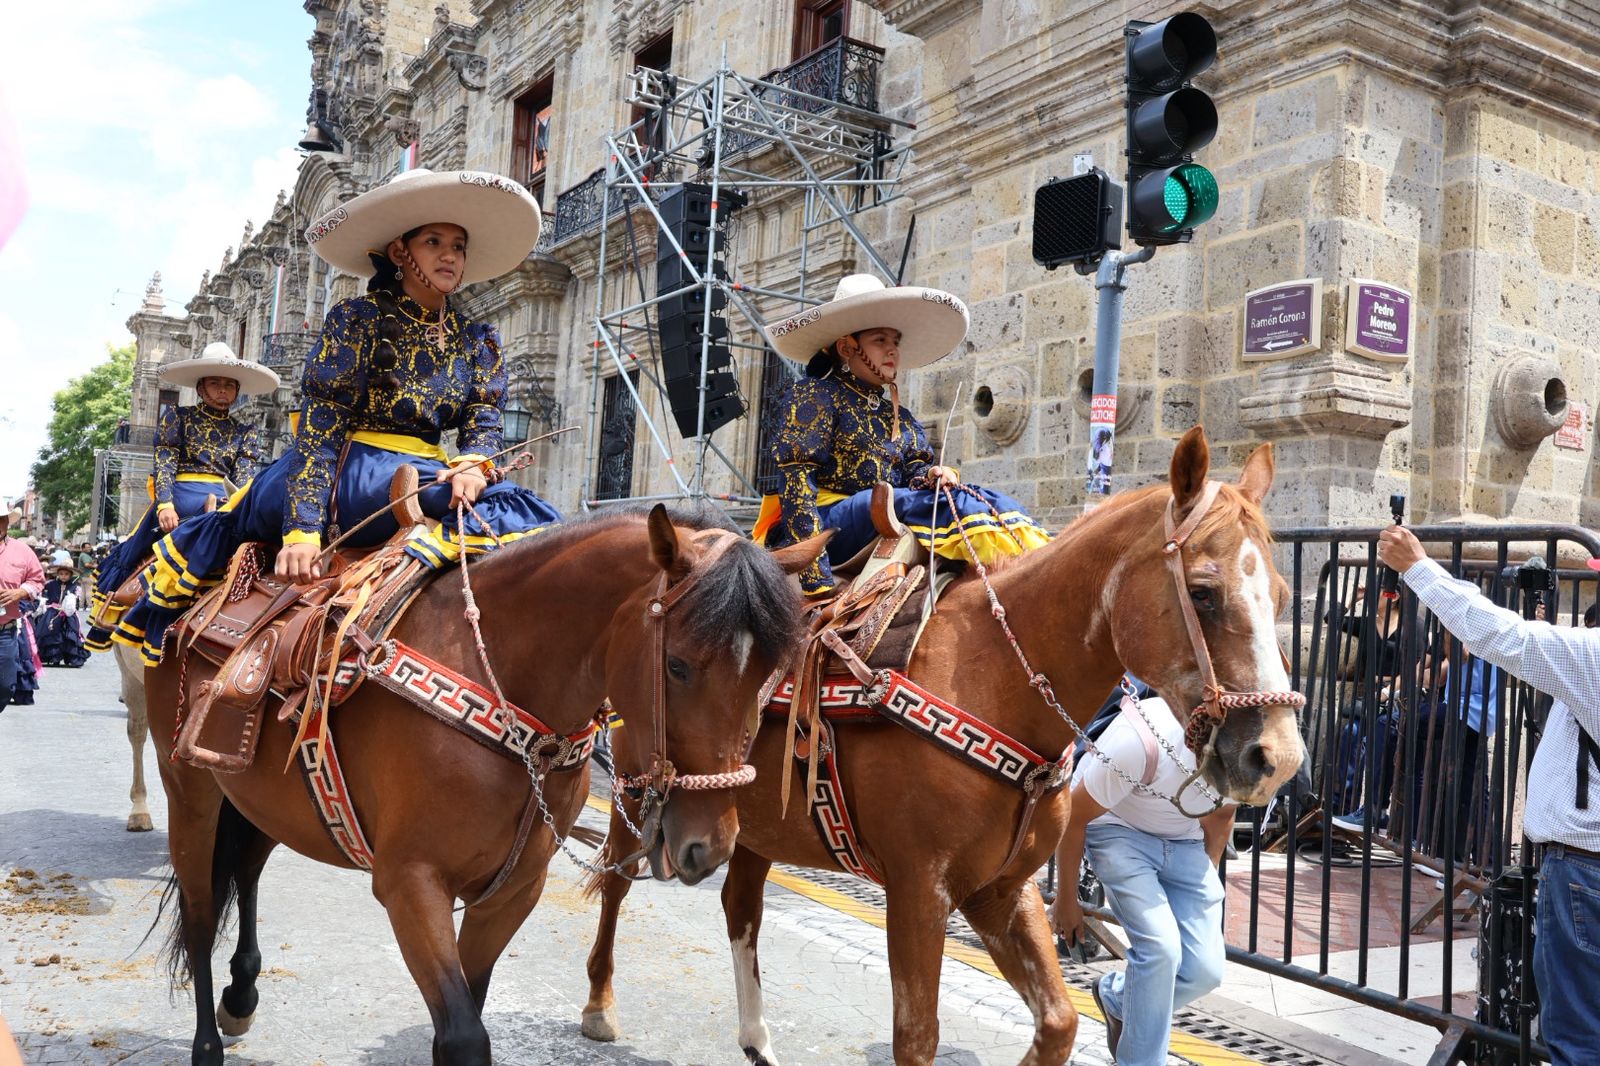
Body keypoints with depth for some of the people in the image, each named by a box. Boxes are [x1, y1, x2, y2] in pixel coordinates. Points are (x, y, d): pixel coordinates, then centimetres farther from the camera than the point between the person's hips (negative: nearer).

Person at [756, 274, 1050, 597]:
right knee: (950, 503, -29)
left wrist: (930, 475, -11)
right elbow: (796, 472, -10)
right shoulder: (816, 395, 2)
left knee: (991, 500, -15)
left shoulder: (902, 421, 25)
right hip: (831, 521, -7)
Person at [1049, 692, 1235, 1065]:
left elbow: (1220, 817, 6)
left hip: (1185, 843, 5)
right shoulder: (1139, 740, -35)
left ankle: (1116, 997, 24)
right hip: (1117, 830, -5)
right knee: (1160, 946, -24)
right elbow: (1074, 817, -19)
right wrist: (1066, 901, -9)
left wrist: (1207, 882, 12)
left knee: (1206, 969, -5)